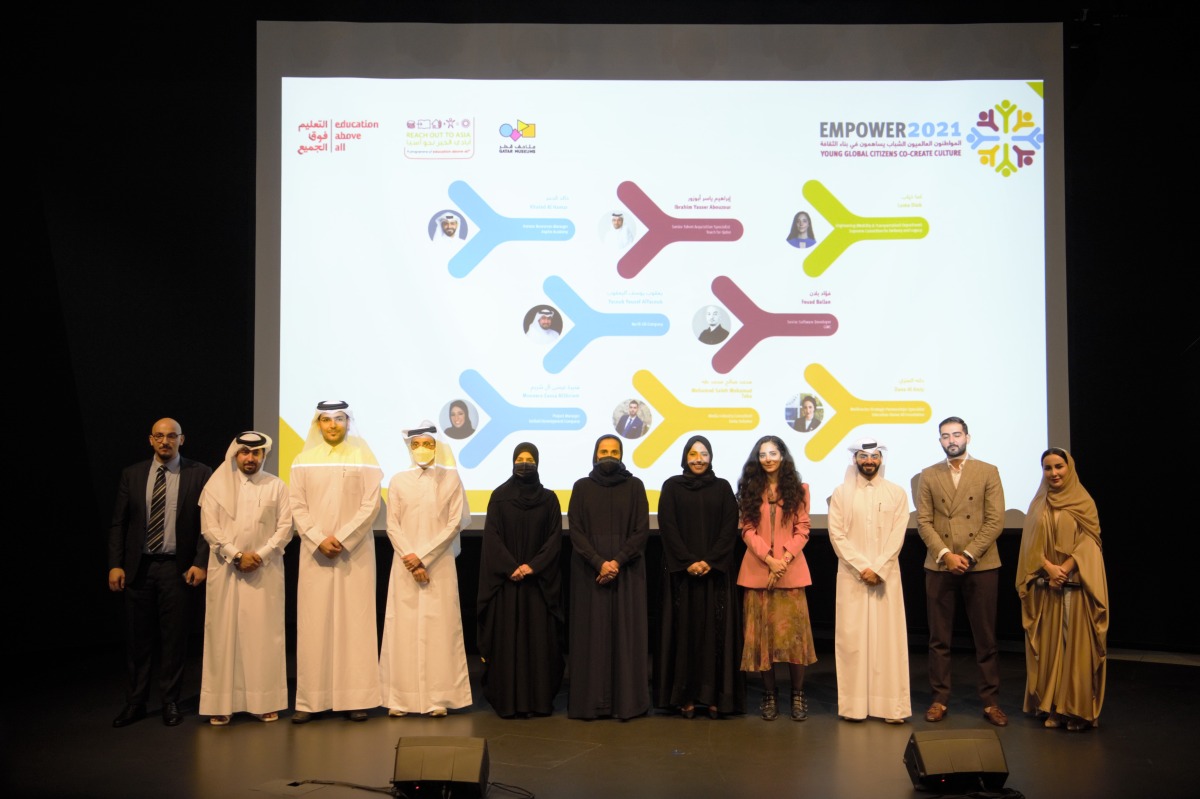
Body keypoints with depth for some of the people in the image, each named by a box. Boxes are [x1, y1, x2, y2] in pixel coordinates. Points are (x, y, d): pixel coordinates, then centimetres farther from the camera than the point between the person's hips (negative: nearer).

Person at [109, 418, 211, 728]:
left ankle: (170, 702, 17)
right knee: (137, 638, 8)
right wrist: (115, 565, -1)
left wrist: (200, 563, -11)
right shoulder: (132, 474, 7)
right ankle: (135, 702, 20)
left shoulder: (199, 474, 0)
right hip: (138, 566, 2)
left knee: (175, 638, 5)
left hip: (177, 567, -2)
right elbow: (118, 523, 7)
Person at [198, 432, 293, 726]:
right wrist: (236, 555, -11)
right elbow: (209, 528, -1)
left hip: (265, 571, 0)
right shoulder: (217, 485, 6)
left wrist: (259, 555, -10)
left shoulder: (276, 486, 7)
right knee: (224, 633, 1)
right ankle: (222, 703, 7)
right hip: (225, 570, 0)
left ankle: (265, 702, 6)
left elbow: (285, 528, 1)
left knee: (264, 634, 1)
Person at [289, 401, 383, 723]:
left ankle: (355, 698, 3)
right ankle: (310, 700, 6)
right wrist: (319, 539, -10)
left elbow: (371, 504, -3)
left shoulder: (363, 458, 3)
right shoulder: (304, 461, 8)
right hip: (315, 552, 2)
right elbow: (298, 506, 4)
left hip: (355, 551, -1)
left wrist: (341, 538, -12)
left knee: (355, 621, -1)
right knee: (313, 622, 1)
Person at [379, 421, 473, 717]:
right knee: (404, 626, 1)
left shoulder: (451, 478, 2)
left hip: (439, 565, -1)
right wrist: (411, 559, -11)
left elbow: (455, 523, -3)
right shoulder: (398, 480, 6)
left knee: (440, 627, -1)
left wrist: (424, 557, -9)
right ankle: (401, 698, 7)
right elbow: (392, 525, 3)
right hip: (405, 567, 1)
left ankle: (439, 698, 5)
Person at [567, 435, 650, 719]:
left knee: (626, 631, 1)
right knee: (591, 633, 1)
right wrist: (599, 563, -13)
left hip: (627, 571, 0)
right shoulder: (582, 487, 4)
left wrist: (618, 561, -13)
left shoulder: (634, 486, 3)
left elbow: (642, 530, -2)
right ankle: (591, 700, 7)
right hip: (589, 572, 0)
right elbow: (575, 530, -1)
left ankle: (627, 699, 7)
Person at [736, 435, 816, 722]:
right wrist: (769, 559, -12)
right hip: (757, 570, 1)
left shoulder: (798, 489, 7)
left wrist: (785, 559, -12)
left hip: (791, 570, -1)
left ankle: (798, 695, 6)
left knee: (793, 632, -2)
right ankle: (769, 695, 9)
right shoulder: (750, 490, 8)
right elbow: (748, 530, 1)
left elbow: (802, 530, 2)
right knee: (762, 632, 2)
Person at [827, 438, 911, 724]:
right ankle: (854, 704, 5)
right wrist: (862, 567, -11)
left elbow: (897, 536, -1)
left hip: (886, 576, 0)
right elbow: (836, 534, -2)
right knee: (852, 637, 0)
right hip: (852, 576, 0)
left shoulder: (897, 493, 5)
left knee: (888, 636, 0)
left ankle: (890, 705, 5)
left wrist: (878, 569, -12)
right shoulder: (841, 493, 4)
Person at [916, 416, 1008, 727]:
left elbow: (995, 520, -4)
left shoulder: (988, 472, 3)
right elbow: (923, 522, 2)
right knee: (939, 638, 5)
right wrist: (946, 555, -12)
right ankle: (940, 699, 13)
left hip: (981, 565, -1)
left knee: (986, 637, 4)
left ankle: (990, 701, 14)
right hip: (939, 566, 1)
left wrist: (968, 555, -12)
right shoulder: (928, 476, 8)